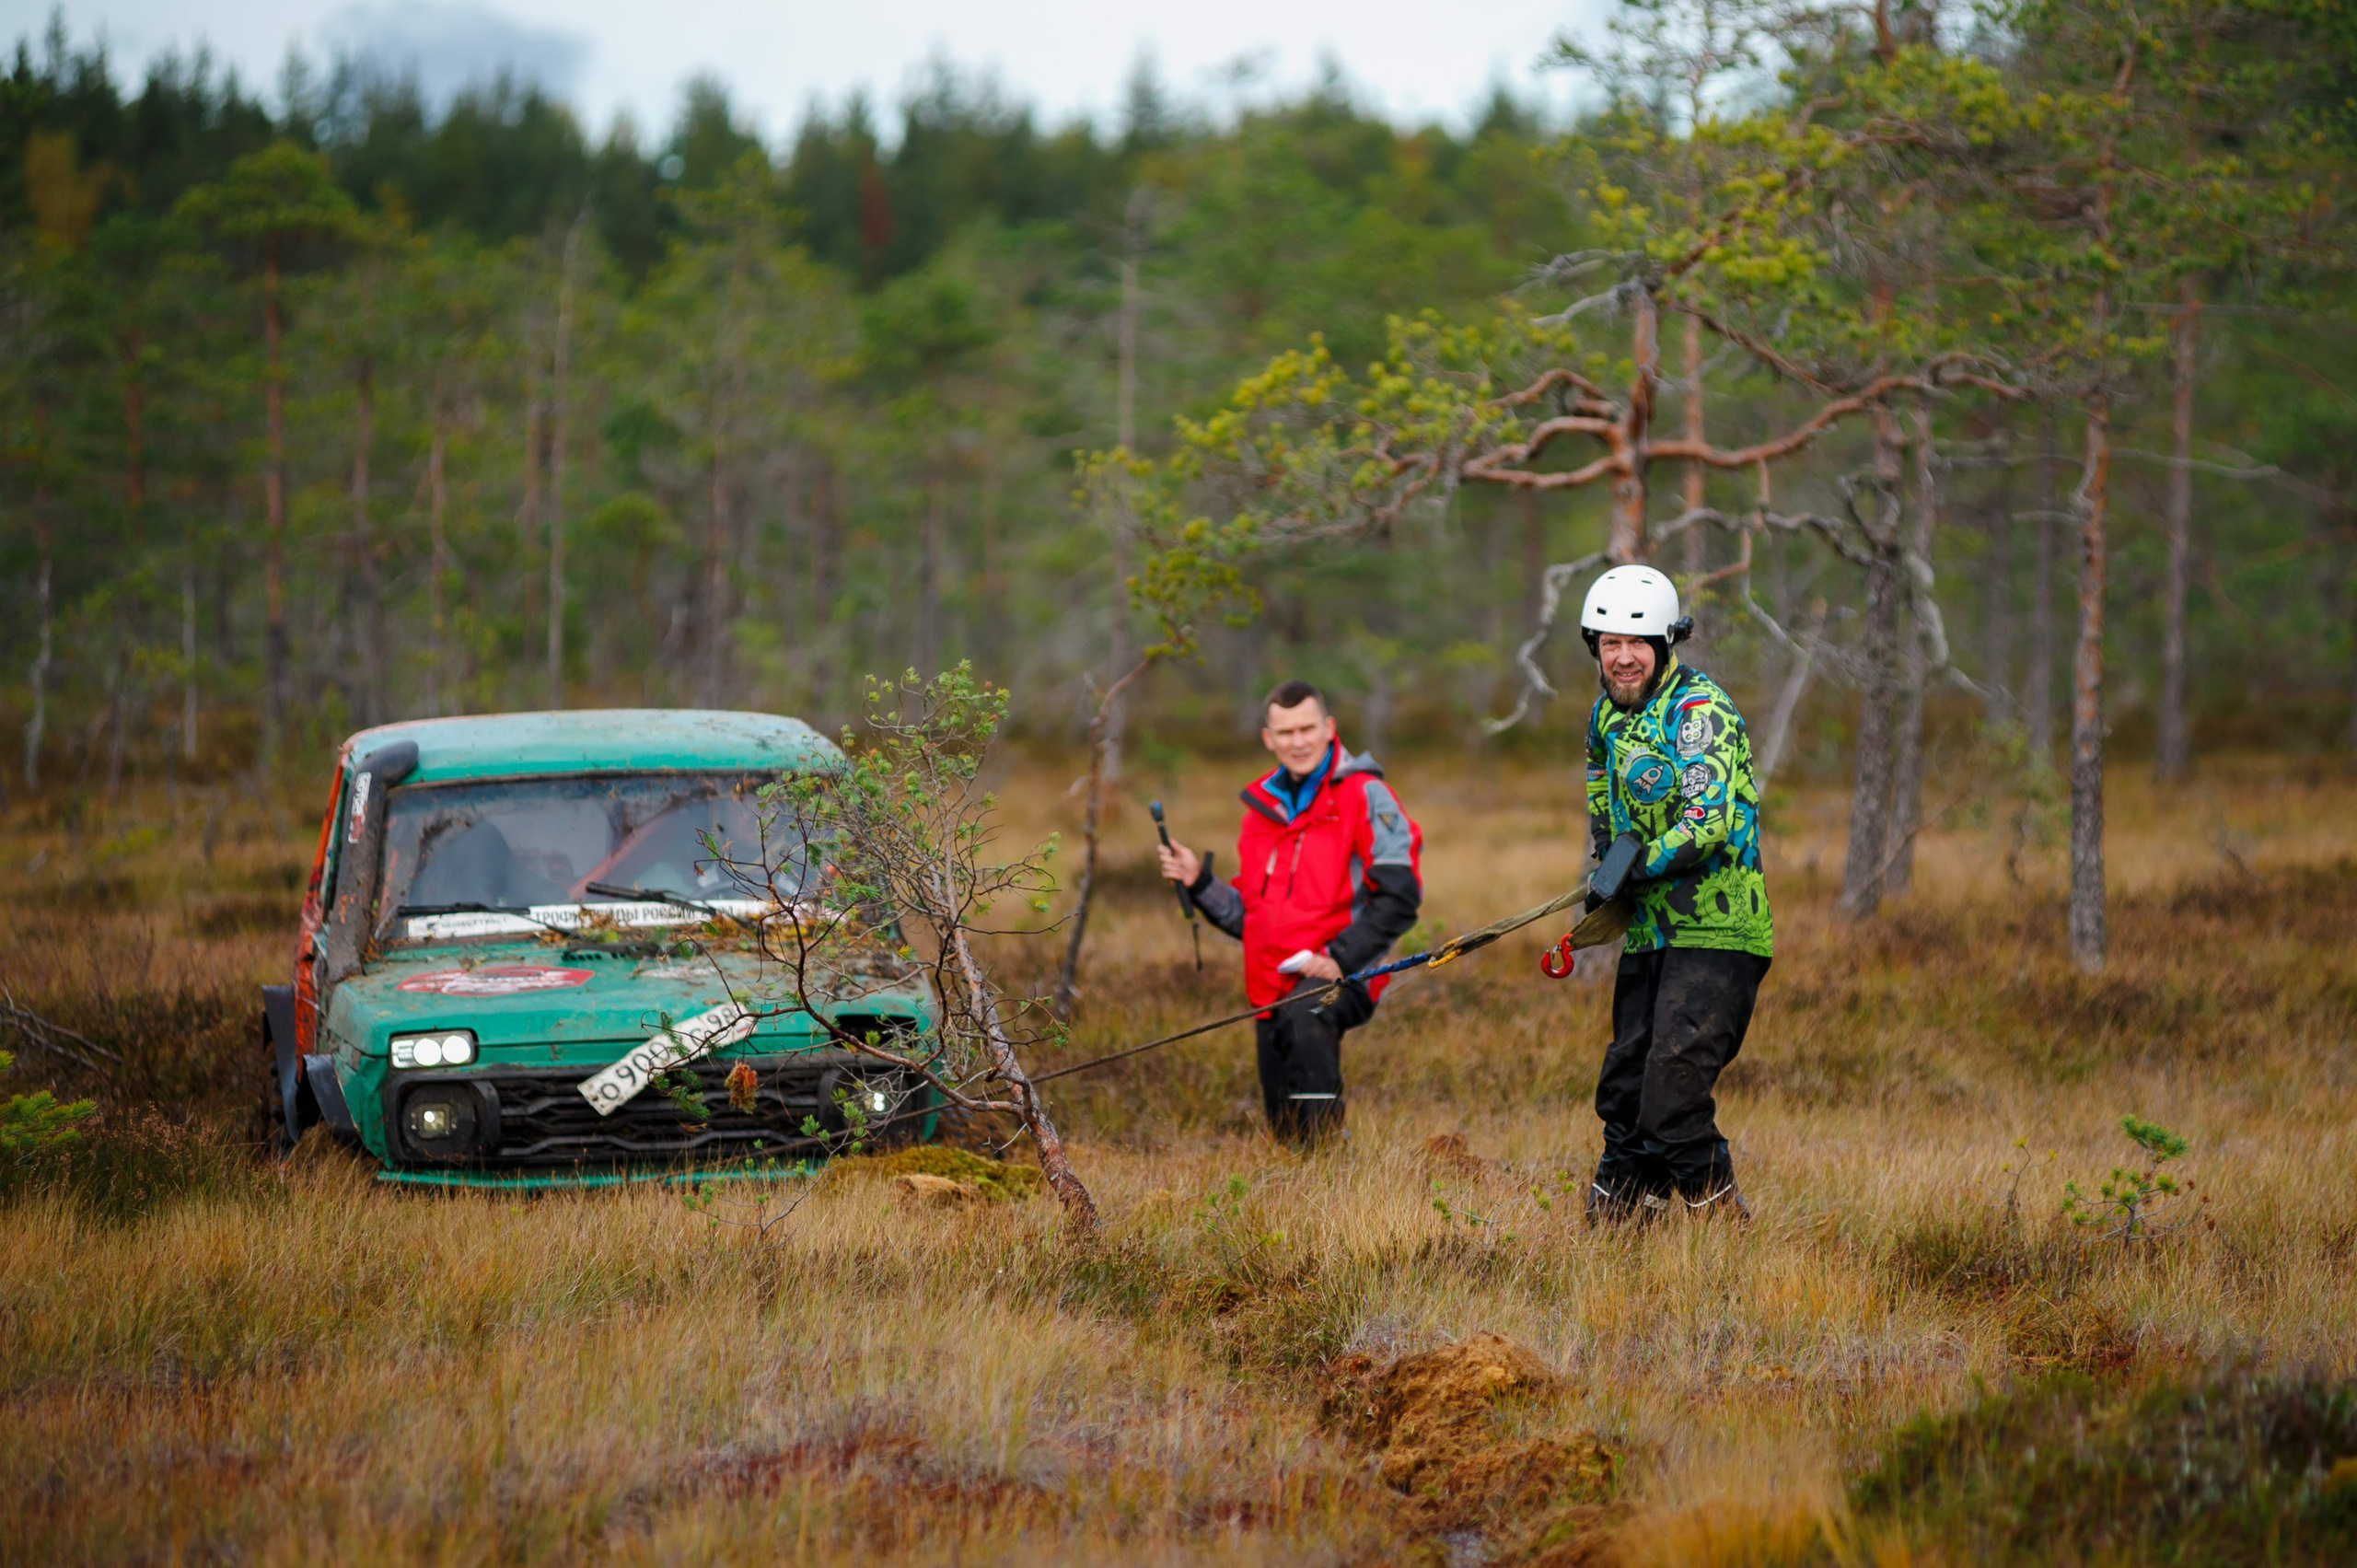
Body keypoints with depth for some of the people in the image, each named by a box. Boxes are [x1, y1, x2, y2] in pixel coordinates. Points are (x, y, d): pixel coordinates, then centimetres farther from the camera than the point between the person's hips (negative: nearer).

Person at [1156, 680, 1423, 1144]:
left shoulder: (1365, 796, -2)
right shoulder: (1262, 809, 18)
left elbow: (1399, 897, -9)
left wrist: (1340, 958, -18)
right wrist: (1198, 882, 5)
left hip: (1341, 978, -7)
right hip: (1274, 988, 7)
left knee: (1305, 1016, -40)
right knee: (1285, 1135, 2)